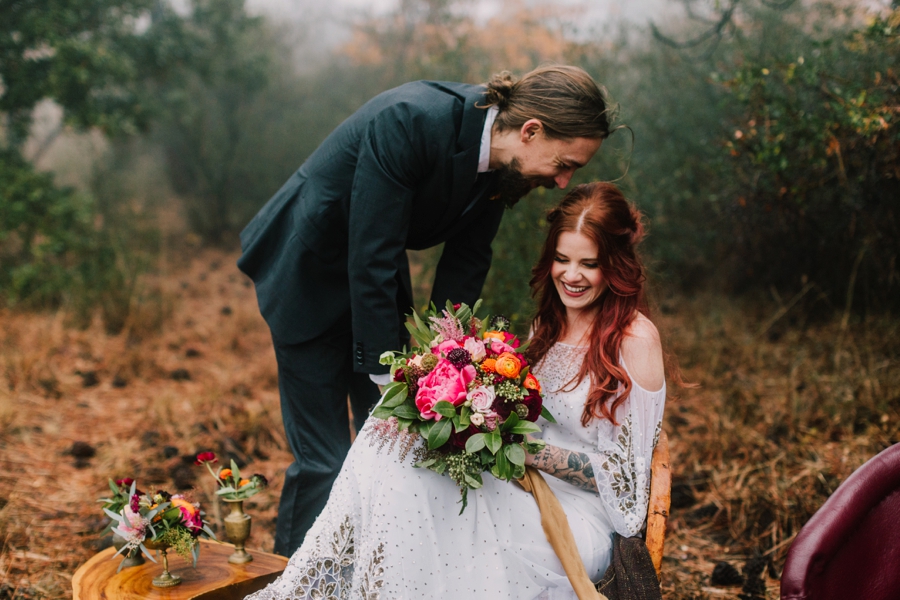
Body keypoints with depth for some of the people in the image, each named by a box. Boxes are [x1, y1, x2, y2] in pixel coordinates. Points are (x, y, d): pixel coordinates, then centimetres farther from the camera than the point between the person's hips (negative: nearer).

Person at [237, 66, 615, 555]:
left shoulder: (500, 162, -11)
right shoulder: (409, 122, -33)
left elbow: (464, 264, -4)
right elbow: (370, 259, -31)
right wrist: (388, 378, -27)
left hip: (377, 275, 7)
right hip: (308, 272, -7)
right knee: (322, 457, -5)